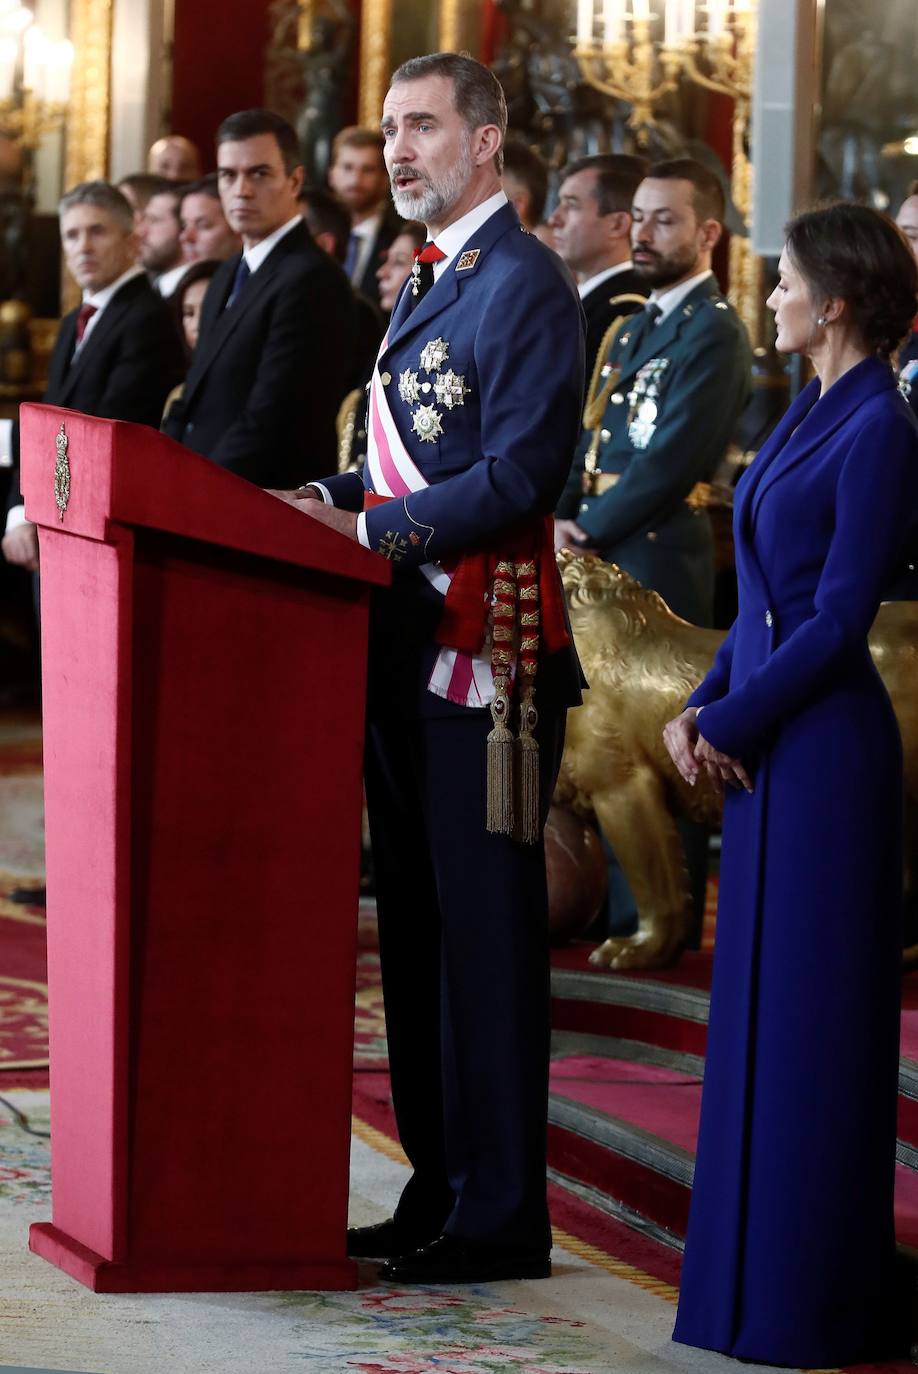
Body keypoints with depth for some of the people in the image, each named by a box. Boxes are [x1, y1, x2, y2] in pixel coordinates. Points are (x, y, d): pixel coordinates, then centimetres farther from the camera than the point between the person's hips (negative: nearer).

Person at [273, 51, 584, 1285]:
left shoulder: (525, 283, -11)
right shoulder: (426, 284, 18)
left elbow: (518, 475, -19)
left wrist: (366, 529, -18)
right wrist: (331, 497, 7)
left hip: (489, 648, -9)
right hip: (410, 643, 10)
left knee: (485, 928, -5)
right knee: (418, 924, 13)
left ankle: (501, 1218, 2)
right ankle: (440, 1190, 21)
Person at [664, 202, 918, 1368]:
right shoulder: (809, 413, 13)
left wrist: (727, 723, -13)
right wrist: (702, 705, 4)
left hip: (824, 746, -9)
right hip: (763, 744, 9)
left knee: (809, 1013, -3)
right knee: (756, 1005, 12)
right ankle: (757, 1272, 21)